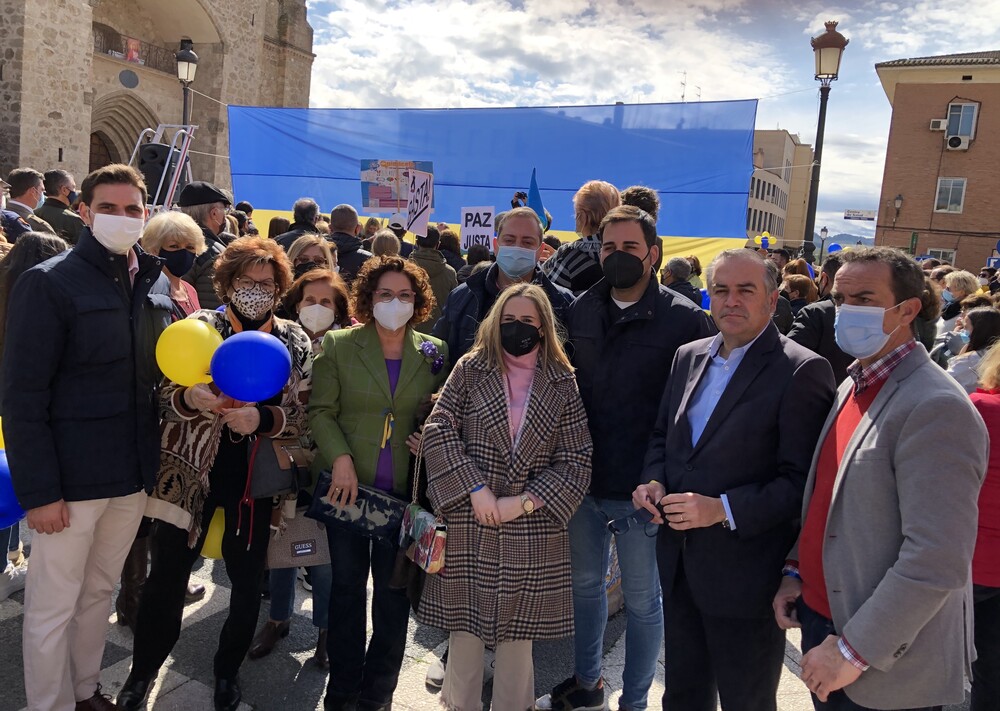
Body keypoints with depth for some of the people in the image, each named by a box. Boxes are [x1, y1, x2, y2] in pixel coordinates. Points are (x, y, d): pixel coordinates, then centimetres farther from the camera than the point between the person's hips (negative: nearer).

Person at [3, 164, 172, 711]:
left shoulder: (156, 284, 6)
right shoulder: (48, 283, -11)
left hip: (133, 475, 6)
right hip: (72, 479, -5)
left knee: (100, 591, 20)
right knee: (53, 606, 9)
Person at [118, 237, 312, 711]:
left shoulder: (294, 342, 1)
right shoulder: (199, 327, -2)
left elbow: (303, 417, -3)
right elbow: (165, 397, -5)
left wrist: (261, 418, -23)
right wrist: (190, 398, -28)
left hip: (256, 479, 1)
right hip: (191, 472, -1)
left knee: (248, 582, 9)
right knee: (166, 577, 4)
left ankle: (228, 671, 35)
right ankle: (143, 672, 30)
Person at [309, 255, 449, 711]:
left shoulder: (433, 353, 3)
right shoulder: (338, 345, 0)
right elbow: (321, 410, -3)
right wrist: (340, 458, -15)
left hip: (404, 490, 1)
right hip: (348, 484, -1)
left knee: (394, 593, 8)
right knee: (347, 586, 10)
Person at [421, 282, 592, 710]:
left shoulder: (562, 384, 4)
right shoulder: (471, 369, 3)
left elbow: (576, 461, 0)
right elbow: (438, 431, -3)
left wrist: (525, 502, -10)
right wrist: (475, 488, -12)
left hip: (532, 533, 1)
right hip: (469, 527, 0)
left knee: (517, 636, 10)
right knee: (465, 630, 9)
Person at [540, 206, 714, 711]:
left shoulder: (685, 320, -11)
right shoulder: (581, 310, 4)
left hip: (640, 488, -5)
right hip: (583, 479, 5)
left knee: (642, 599, 12)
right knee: (585, 583, 21)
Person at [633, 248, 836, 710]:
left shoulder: (802, 371, -15)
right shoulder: (689, 357, 7)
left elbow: (802, 479, -18)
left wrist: (723, 509, -25)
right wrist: (654, 481, -3)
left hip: (746, 575, -6)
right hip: (680, 564, 6)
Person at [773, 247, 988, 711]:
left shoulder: (936, 409, -21)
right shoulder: (852, 386, 6)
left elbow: (937, 563, -25)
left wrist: (855, 650, -20)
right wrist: (797, 570, 6)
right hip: (821, 620, 7)